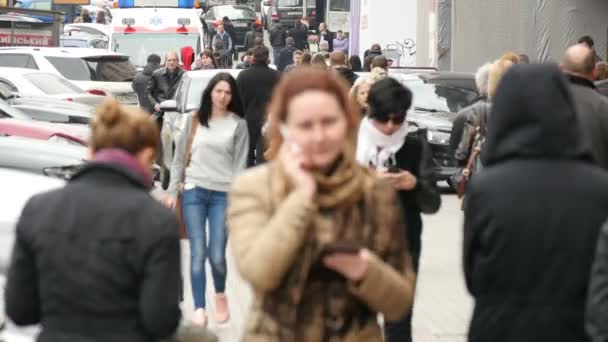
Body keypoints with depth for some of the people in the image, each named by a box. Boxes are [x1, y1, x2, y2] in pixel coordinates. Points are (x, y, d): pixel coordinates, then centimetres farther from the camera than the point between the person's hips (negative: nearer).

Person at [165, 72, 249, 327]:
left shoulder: (238, 124, 4)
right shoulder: (194, 121, 9)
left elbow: (240, 164, 1)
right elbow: (179, 158, 11)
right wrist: (172, 191, 6)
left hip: (224, 194, -1)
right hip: (193, 191, 1)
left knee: (217, 255, -4)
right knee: (198, 253, -5)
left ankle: (220, 295, 26)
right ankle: (199, 309, 1)